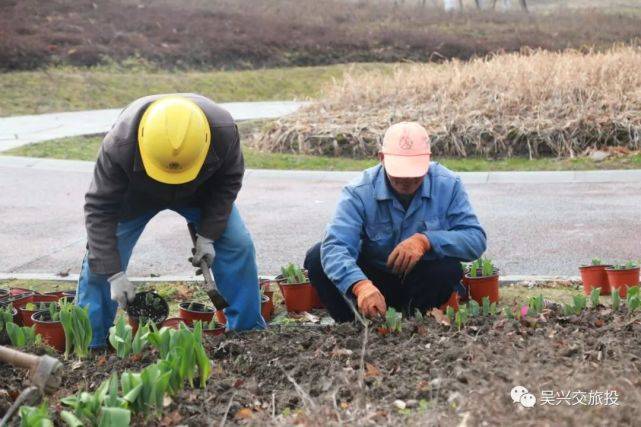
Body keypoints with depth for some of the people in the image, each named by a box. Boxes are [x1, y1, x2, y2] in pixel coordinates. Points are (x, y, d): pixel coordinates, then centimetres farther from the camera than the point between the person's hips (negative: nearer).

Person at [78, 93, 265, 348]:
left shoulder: (223, 130, -37)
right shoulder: (119, 145, -43)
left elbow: (228, 181, -15)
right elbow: (99, 209, -33)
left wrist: (207, 235, -19)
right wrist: (114, 274, -34)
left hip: (200, 191, 2)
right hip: (136, 194, -1)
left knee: (238, 245, -11)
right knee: (100, 257, -13)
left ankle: (249, 330, 6)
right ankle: (87, 344, 1)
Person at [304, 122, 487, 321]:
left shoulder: (448, 185, -13)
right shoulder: (359, 192, -18)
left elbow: (476, 239, -17)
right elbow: (335, 247, -31)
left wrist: (426, 241, -35)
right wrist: (361, 285, -52)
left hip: (426, 281, 0)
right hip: (373, 279, 0)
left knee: (448, 268, -33)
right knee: (317, 257, -22)